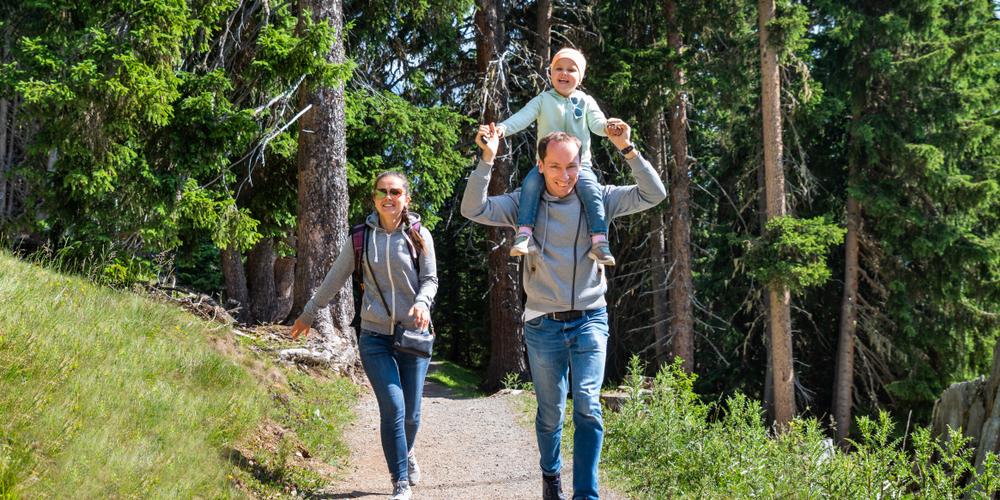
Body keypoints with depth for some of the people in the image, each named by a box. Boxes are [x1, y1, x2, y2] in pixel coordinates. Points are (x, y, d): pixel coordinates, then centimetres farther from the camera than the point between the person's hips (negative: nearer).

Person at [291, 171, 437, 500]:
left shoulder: (419, 235, 1)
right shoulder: (362, 237, 3)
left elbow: (430, 279, 4)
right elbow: (334, 279, 12)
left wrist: (422, 302, -18)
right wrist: (308, 314, 19)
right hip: (375, 337, -1)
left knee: (411, 412, 6)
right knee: (393, 408, -13)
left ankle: (407, 454, 40)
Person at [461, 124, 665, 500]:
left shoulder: (598, 199, 1)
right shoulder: (524, 204, -1)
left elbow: (654, 194, -5)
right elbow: (473, 209, -11)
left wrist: (628, 151, -17)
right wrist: (487, 160, -20)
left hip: (589, 319, 0)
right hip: (543, 324, 0)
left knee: (587, 405, -15)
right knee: (550, 412, 11)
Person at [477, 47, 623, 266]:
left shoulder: (586, 102, 10)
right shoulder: (543, 100, 8)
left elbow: (596, 122, -5)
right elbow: (522, 117, -6)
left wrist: (607, 127, -31)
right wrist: (502, 128, -26)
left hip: (580, 164, 0)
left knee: (589, 187, -31)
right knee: (531, 181, -31)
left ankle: (600, 240, -33)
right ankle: (524, 234, -32)